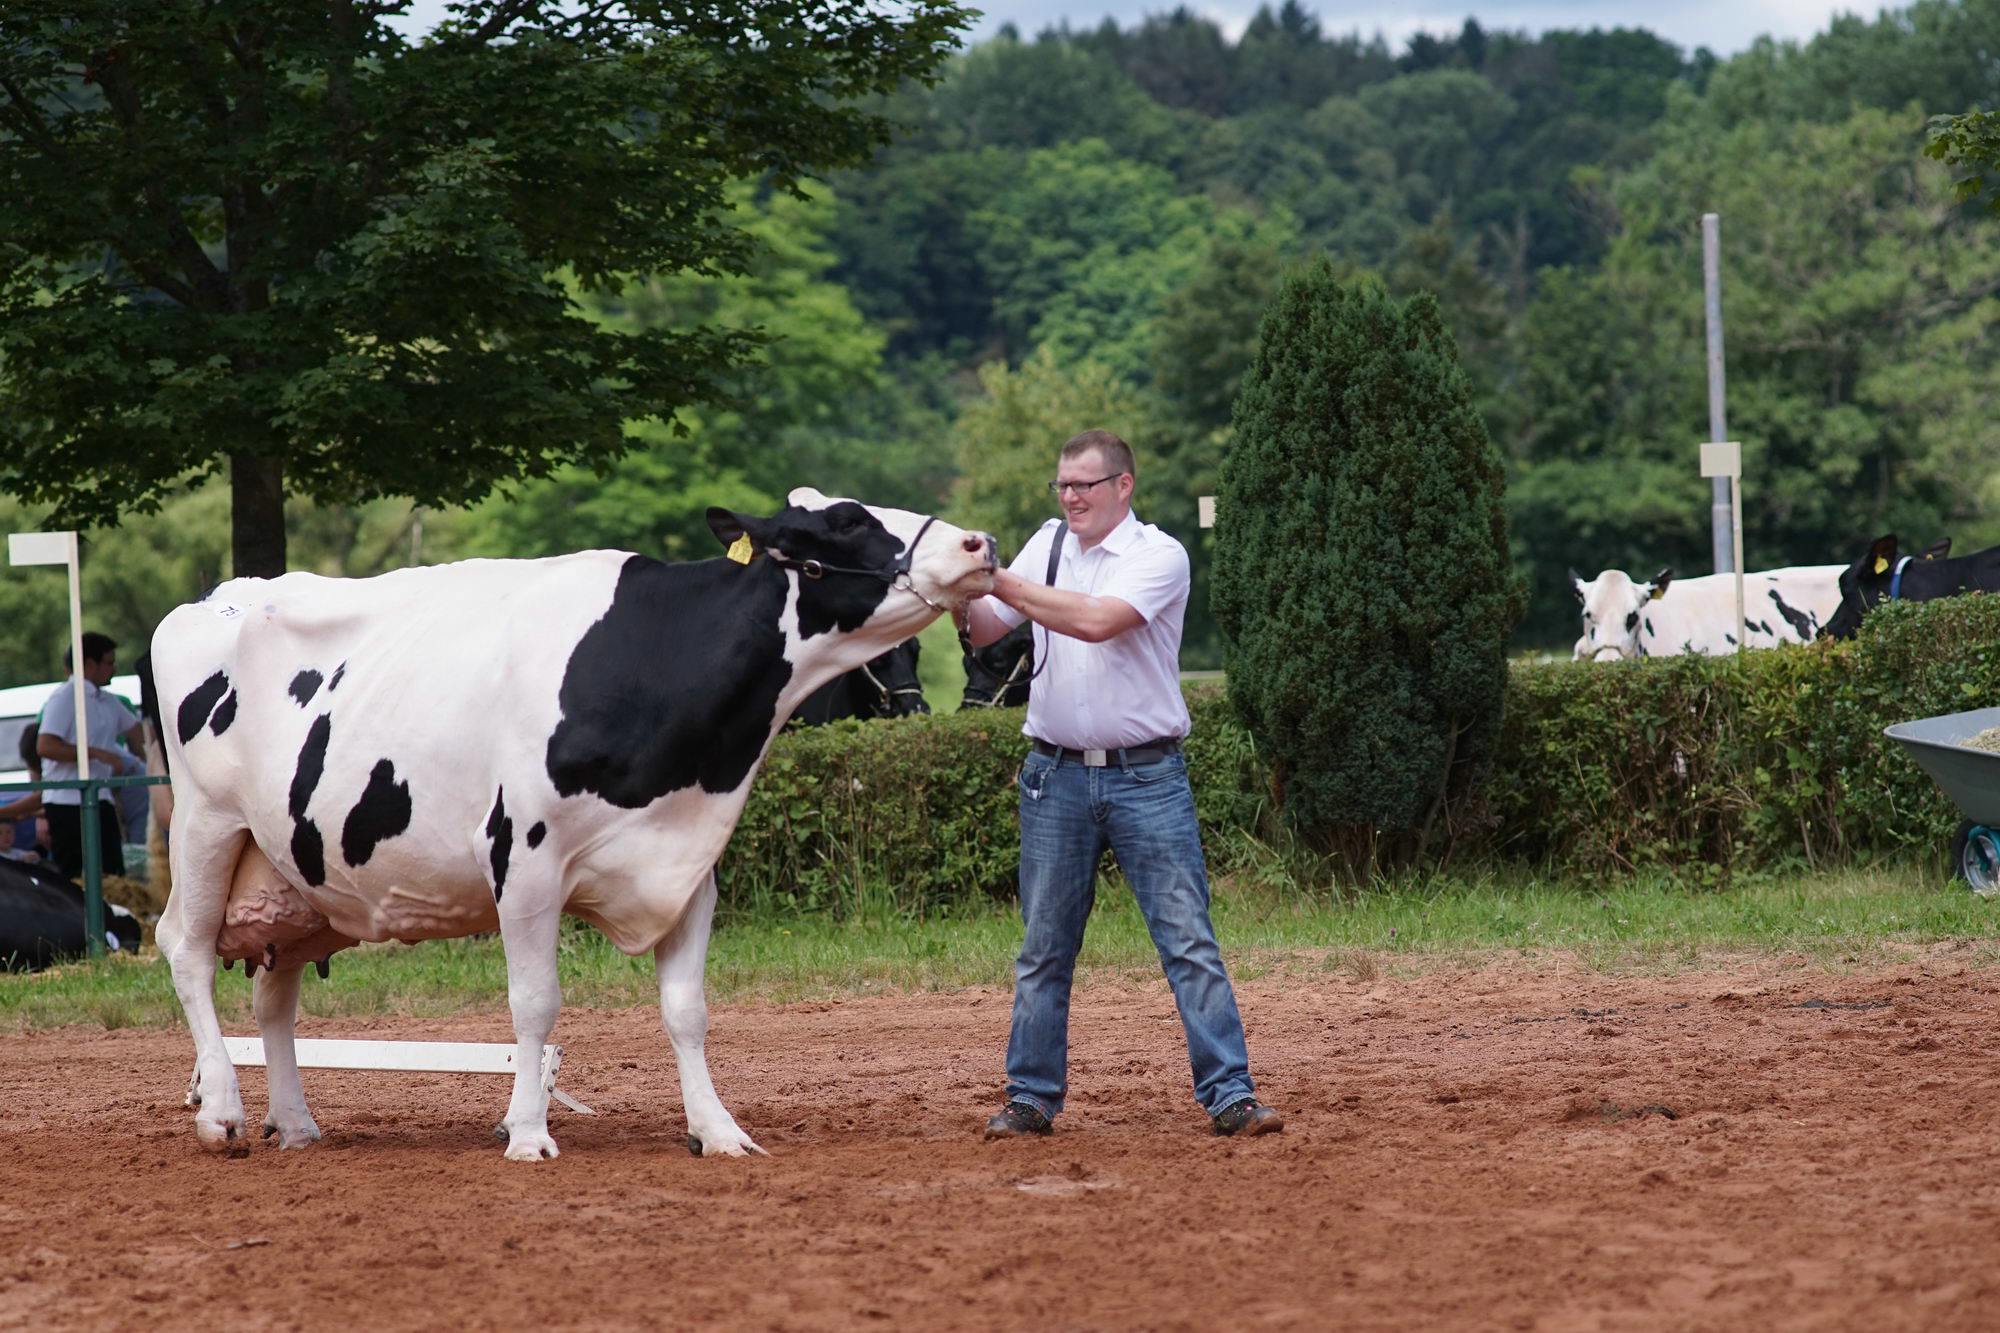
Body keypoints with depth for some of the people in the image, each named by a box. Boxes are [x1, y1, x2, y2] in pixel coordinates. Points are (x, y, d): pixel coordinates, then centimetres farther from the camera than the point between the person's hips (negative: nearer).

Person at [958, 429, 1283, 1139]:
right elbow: (983, 630, 8)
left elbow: (1096, 621, -22)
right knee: (1043, 948, 7)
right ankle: (1031, 1099, 13)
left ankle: (1229, 1095, -5)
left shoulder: (1160, 556, -7)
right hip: (1056, 776, 4)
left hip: (1146, 779, -4)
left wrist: (998, 581, -20)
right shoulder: (1048, 545, 10)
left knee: (1189, 940, -6)